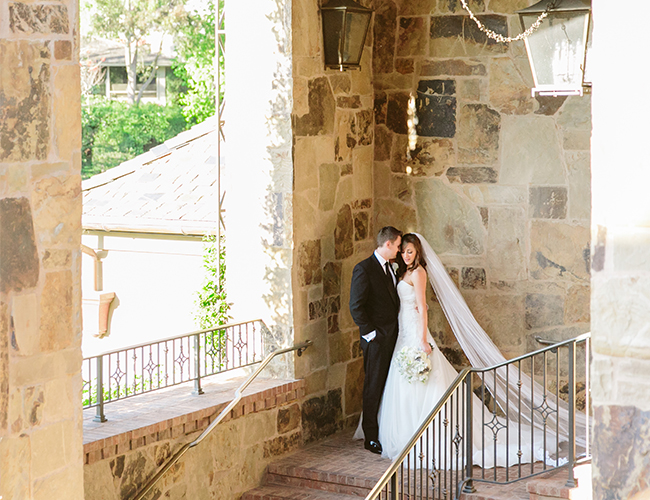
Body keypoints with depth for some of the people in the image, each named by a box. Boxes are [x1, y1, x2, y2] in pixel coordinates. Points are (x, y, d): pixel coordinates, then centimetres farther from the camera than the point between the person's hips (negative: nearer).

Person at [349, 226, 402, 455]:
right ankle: (371, 438, 6)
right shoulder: (364, 269, -12)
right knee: (374, 388, -1)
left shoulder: (390, 268, 14)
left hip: (393, 337, 8)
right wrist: (370, 333, -15)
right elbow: (356, 306, -15)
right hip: (377, 339, -8)